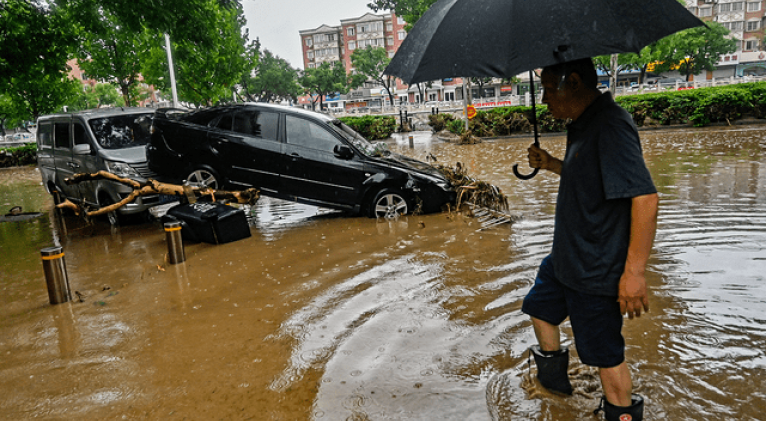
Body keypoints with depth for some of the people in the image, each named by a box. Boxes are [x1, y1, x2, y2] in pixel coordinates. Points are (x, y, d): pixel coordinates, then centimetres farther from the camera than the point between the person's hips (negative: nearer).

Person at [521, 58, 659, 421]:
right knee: (541, 306, 27)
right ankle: (554, 376, 49)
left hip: (596, 269, -10)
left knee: (605, 355, 4)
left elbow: (645, 197, -30)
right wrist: (551, 165, 5)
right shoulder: (582, 126, 7)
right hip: (566, 257, 10)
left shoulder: (611, 126, -25)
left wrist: (634, 271, -29)